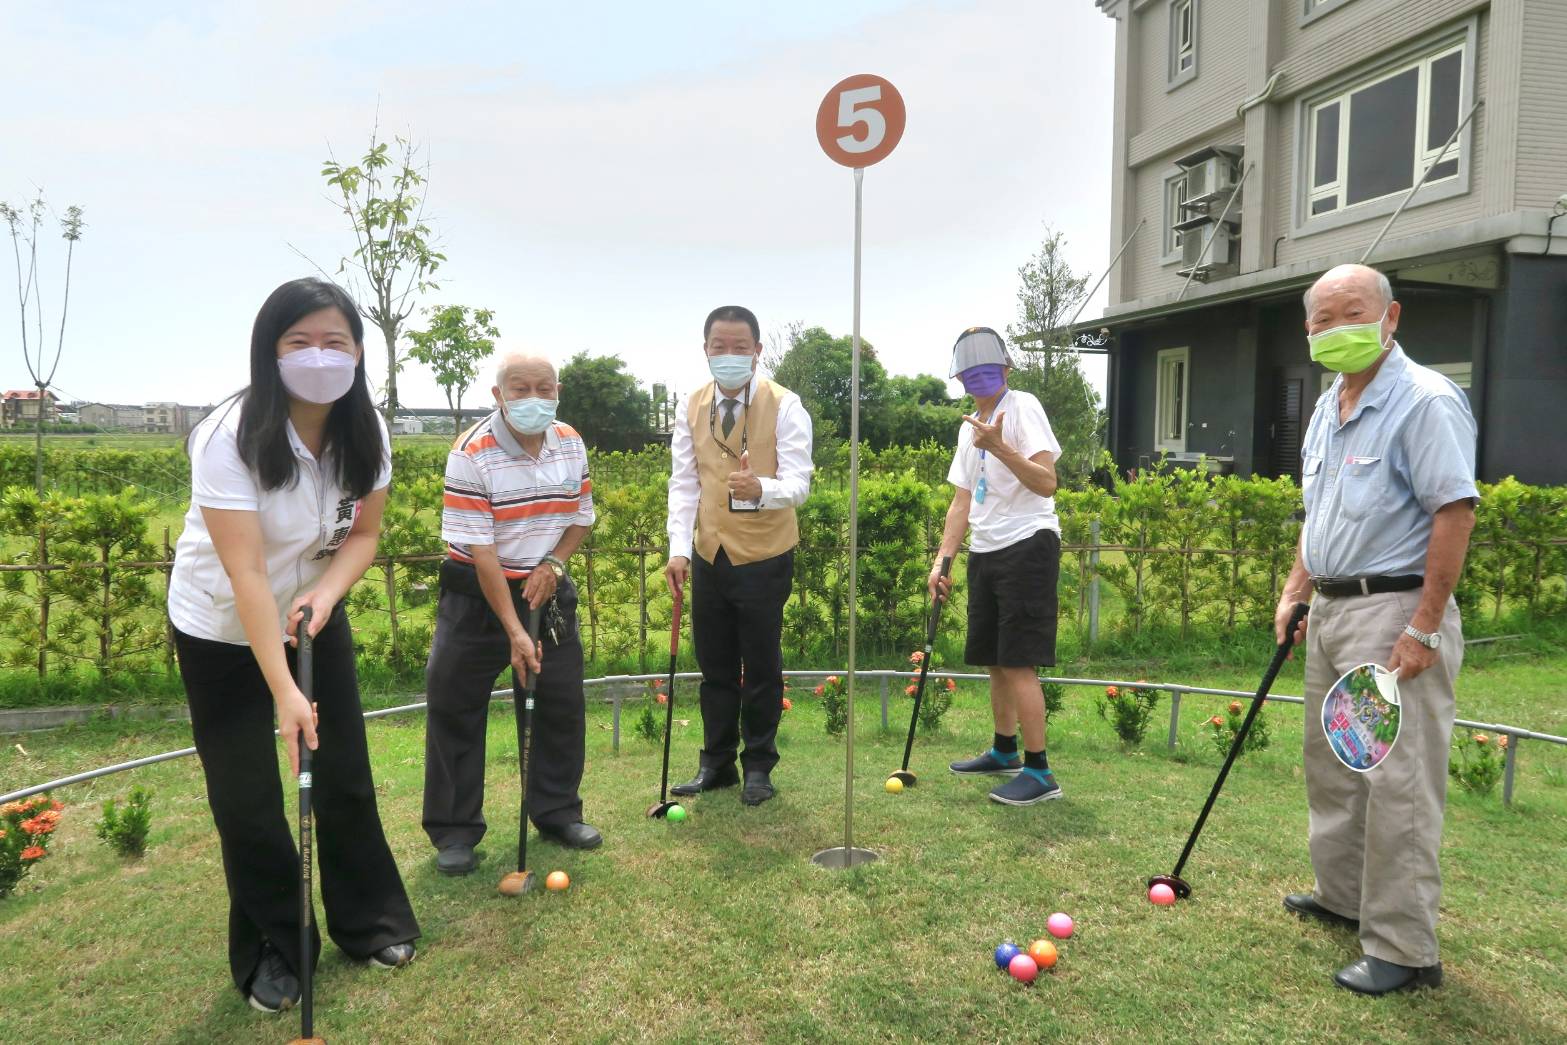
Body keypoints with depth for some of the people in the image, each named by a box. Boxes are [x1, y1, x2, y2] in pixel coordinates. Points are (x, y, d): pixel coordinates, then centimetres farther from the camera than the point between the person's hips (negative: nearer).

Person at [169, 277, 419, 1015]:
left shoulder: (365, 434, -12)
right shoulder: (229, 438, -28)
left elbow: (363, 534, -4)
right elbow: (246, 573, -31)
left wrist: (326, 590, -26)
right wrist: (283, 690, -35)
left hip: (314, 619, 4)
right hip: (221, 632, -4)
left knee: (345, 776, 6)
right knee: (245, 798, 1)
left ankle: (369, 922, 26)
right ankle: (272, 951, 23)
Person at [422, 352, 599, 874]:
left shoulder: (571, 444, -3)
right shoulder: (471, 455, -19)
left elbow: (581, 516, 9)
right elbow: (480, 551, -21)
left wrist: (553, 563, -11)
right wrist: (514, 631, -23)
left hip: (547, 591, 5)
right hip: (476, 596, -4)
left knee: (562, 705, 9)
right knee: (455, 709, 0)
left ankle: (557, 812, 27)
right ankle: (454, 831, 17)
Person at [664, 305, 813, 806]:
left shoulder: (784, 406, -10)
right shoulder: (693, 409, 3)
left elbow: (798, 481, -18)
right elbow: (684, 483, 3)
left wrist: (761, 489, -41)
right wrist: (679, 548, -8)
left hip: (764, 558, -4)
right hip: (709, 556, 4)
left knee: (761, 667, 7)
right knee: (715, 666, 14)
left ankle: (758, 766, 25)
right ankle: (716, 763, 30)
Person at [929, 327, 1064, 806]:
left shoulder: (1022, 407, -7)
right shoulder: (968, 428, 16)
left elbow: (1046, 483, -18)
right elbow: (962, 502, 17)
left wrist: (998, 446, -28)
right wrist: (943, 558, 8)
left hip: (1027, 546, -8)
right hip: (985, 551, 8)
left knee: (1017, 662, -10)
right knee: (994, 659, 15)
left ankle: (1039, 772, -2)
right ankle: (1004, 752, 31)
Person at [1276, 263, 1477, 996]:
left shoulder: (1426, 401, -13)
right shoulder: (1327, 409, 14)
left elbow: (1455, 513, -19)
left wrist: (1423, 628, -21)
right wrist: (1295, 592, 14)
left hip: (1393, 611, -9)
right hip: (1331, 609, 9)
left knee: (1397, 783, -4)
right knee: (1331, 767, 18)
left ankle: (1404, 949, 8)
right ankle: (1344, 896, 34)